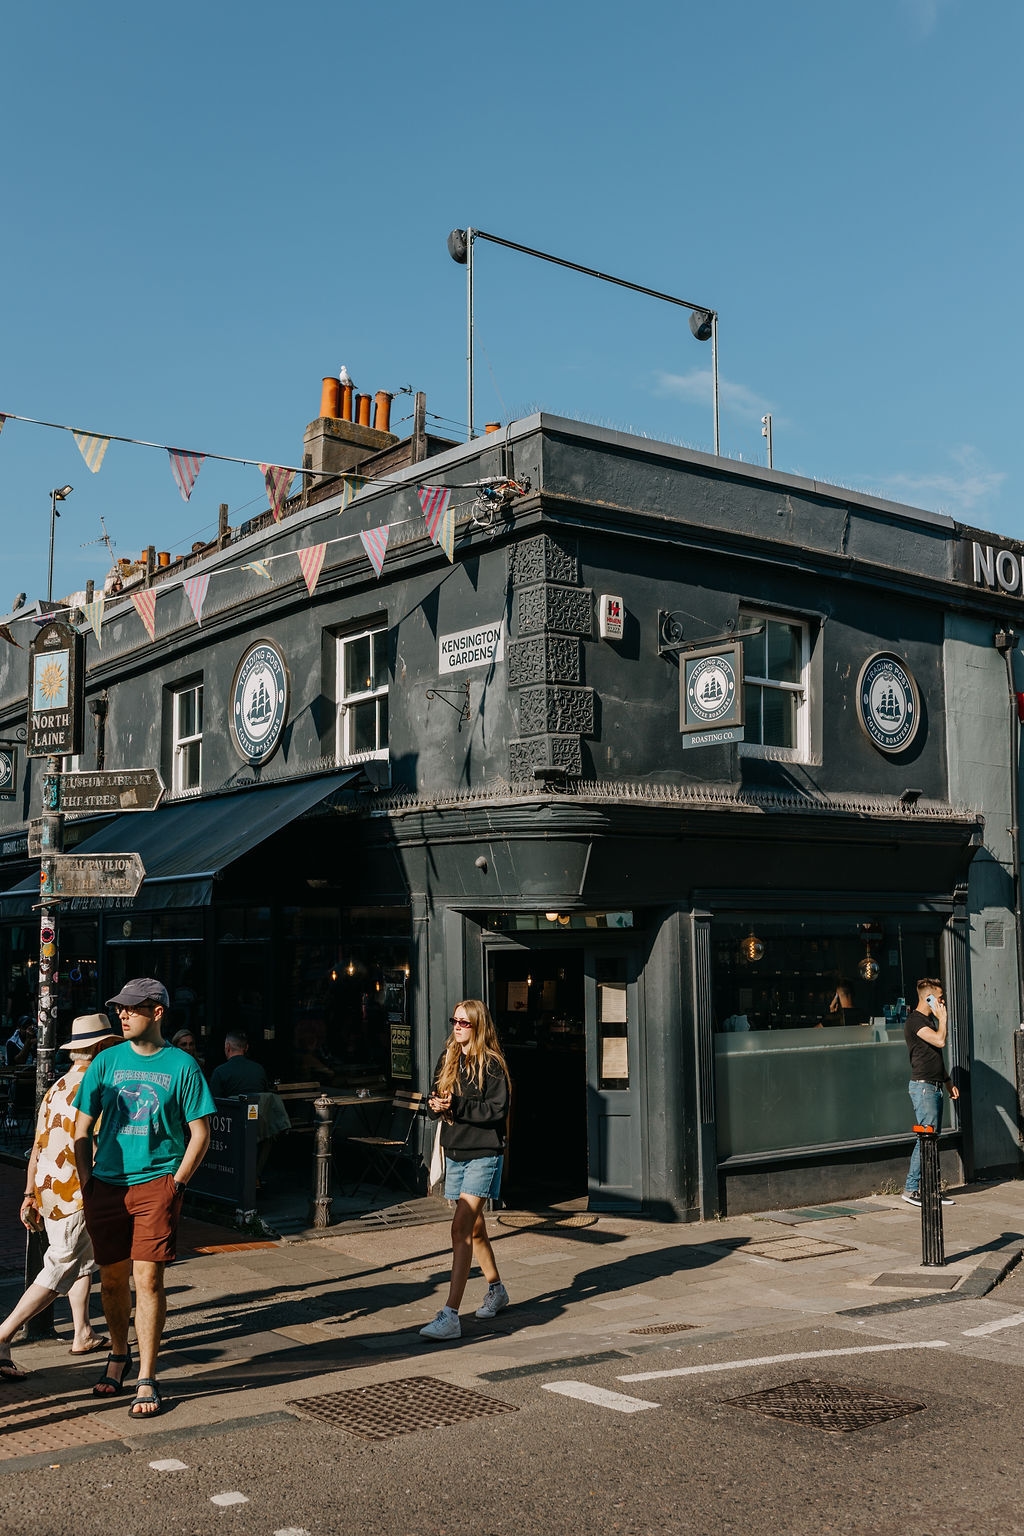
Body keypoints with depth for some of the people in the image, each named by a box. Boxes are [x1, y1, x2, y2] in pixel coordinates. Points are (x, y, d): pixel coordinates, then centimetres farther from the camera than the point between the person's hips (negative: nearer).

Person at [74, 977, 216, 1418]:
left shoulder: (181, 1065, -2)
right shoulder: (107, 1061, 6)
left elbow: (200, 1134, 1)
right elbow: (82, 1127, 11)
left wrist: (175, 1184, -6)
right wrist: (87, 1182, 3)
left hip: (157, 1183, -3)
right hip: (106, 1184, 3)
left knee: (148, 1279, -7)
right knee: (112, 1279, 11)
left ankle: (147, 1380, 3)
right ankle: (119, 1356, 35)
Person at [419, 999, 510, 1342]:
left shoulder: (491, 1063, -11)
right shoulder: (448, 1058, 9)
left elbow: (499, 1110, -17)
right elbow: (438, 1096, 15)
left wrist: (457, 1105, -23)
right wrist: (436, 1105, -8)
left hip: (483, 1154, -7)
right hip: (454, 1153, 7)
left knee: (461, 1229, -16)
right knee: (475, 1228, 19)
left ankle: (450, 1317, -18)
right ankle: (496, 1291, 40)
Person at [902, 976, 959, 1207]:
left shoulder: (929, 1020, 19)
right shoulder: (915, 1020, -12)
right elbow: (940, 1040, -24)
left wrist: (948, 1082, 24)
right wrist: (943, 1018, -9)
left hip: (934, 1086, 10)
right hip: (923, 1086, -10)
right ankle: (911, 1189, -7)